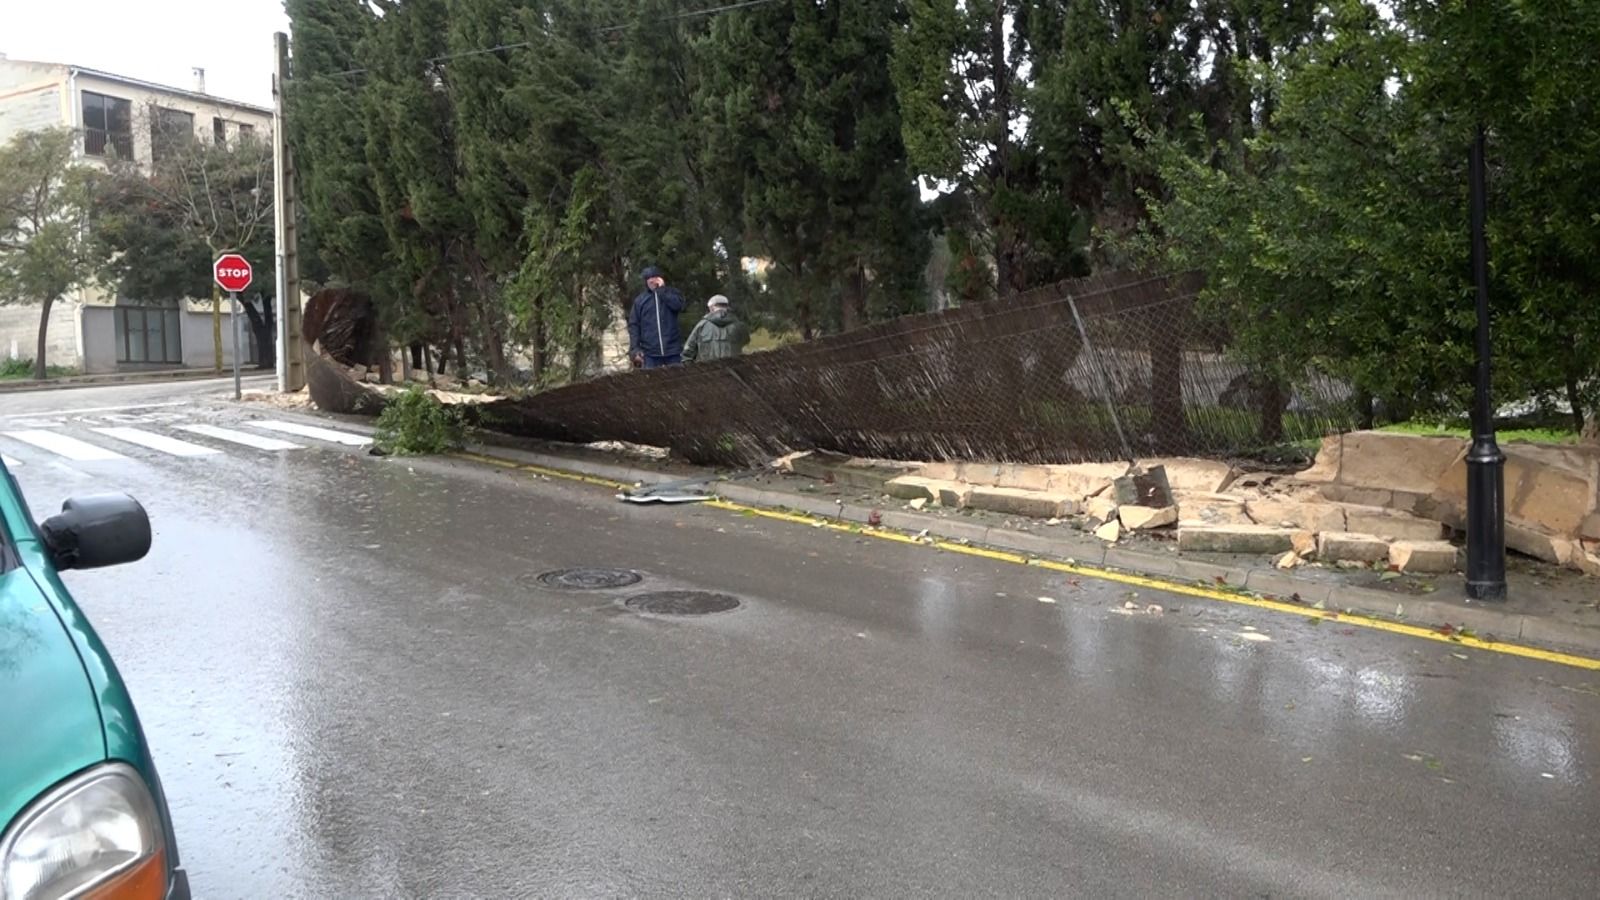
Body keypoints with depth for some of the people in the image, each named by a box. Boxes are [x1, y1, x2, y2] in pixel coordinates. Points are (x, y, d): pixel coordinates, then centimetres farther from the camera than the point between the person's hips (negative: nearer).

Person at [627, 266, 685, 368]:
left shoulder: (671, 293, 9)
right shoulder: (640, 300, 9)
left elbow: (678, 305, -12)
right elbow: (633, 325, 6)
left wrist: (661, 290, -8)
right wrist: (635, 349, -4)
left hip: (672, 350, 0)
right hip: (650, 353, 0)